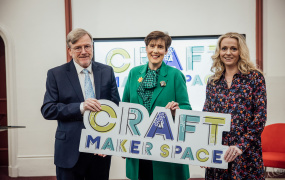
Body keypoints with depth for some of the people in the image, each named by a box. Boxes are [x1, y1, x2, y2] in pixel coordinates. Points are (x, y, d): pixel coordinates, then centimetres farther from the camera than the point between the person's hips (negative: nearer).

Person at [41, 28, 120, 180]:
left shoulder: (107, 72, 5)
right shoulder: (56, 74, -2)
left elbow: (116, 106, 5)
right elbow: (47, 110, -8)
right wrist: (80, 107, -22)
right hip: (70, 150, -2)